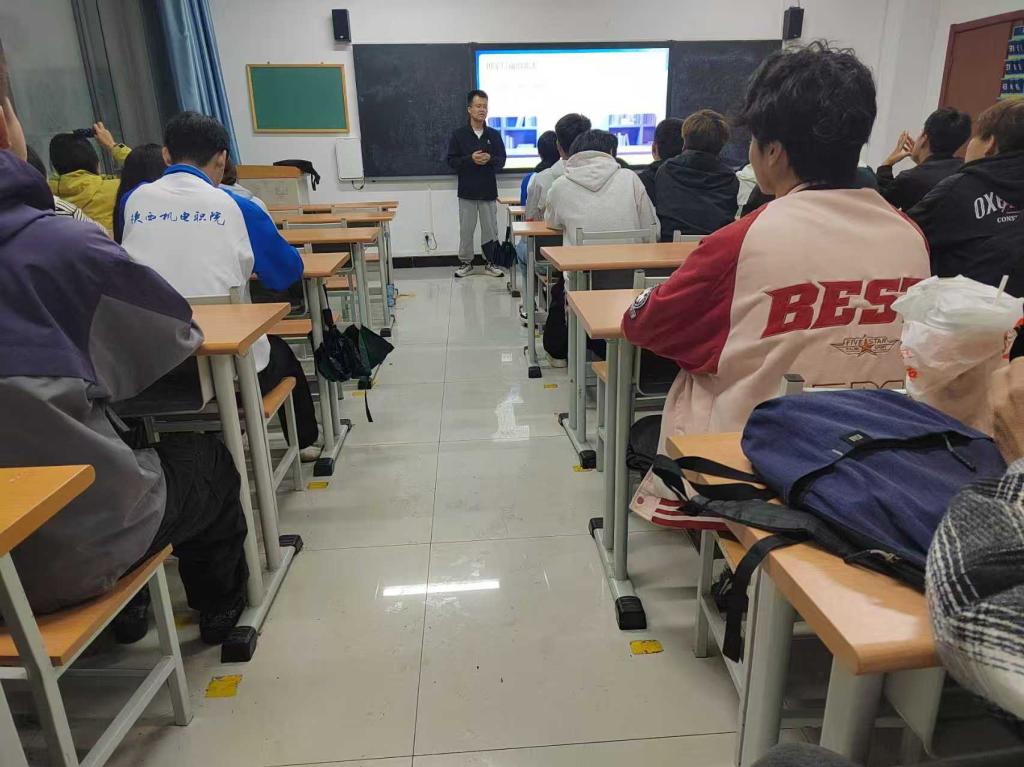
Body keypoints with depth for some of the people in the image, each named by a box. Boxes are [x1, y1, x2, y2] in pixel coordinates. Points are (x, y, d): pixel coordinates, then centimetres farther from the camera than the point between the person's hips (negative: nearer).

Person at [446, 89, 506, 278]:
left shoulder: (494, 135, 6)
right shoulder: (458, 134, 1)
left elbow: (502, 160, 6)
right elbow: (452, 161, -1)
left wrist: (490, 159, -15)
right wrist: (470, 159, -17)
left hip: (489, 190, 1)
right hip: (467, 191, -1)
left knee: (490, 229, 5)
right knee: (466, 229, 3)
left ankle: (489, 262, 18)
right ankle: (466, 262, 17)